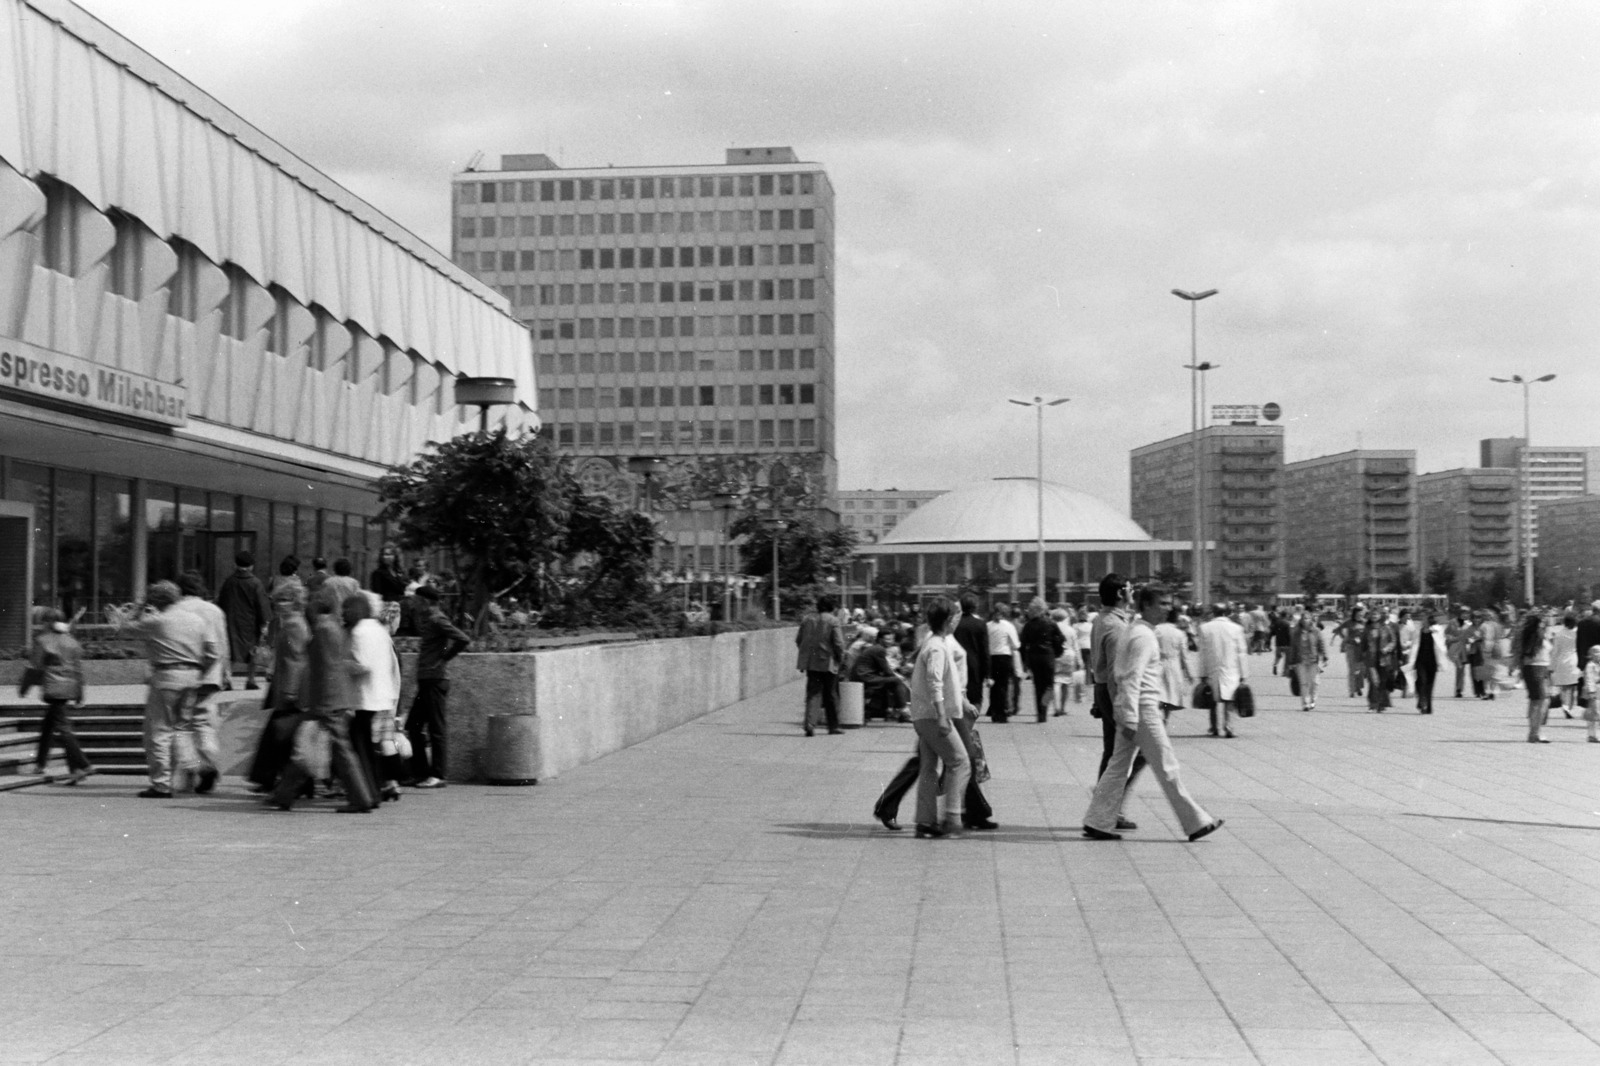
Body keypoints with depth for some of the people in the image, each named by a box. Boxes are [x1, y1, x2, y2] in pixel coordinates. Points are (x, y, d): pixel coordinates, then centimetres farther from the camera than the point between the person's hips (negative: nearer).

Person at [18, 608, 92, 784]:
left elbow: (34, 667, -6)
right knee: (47, 726, 20)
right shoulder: (72, 641, 12)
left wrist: (23, 687, 6)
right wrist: (79, 696, 17)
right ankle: (39, 764, 29)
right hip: (70, 689, 8)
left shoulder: (43, 641, -7)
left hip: (54, 690, -8)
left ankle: (82, 765, -16)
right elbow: (78, 669, 13)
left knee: (62, 729, -8)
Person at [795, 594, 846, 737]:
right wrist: (840, 657, 4)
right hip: (828, 663, -3)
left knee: (813, 693, 3)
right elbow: (838, 643, -12)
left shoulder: (807, 619, 4)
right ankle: (833, 726, 19)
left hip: (811, 663, 3)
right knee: (831, 695, 10)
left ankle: (810, 723, -16)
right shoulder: (832, 621, -9)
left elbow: (798, 640, 9)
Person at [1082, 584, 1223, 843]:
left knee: (1118, 766, 9)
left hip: (1127, 708, 9)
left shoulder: (1129, 631, 15)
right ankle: (1196, 823, 5)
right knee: (1166, 768, -2)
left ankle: (1098, 823, 8)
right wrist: (1130, 720, -25)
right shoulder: (1143, 636, -15)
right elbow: (1133, 679, -21)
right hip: (1142, 709, -9)